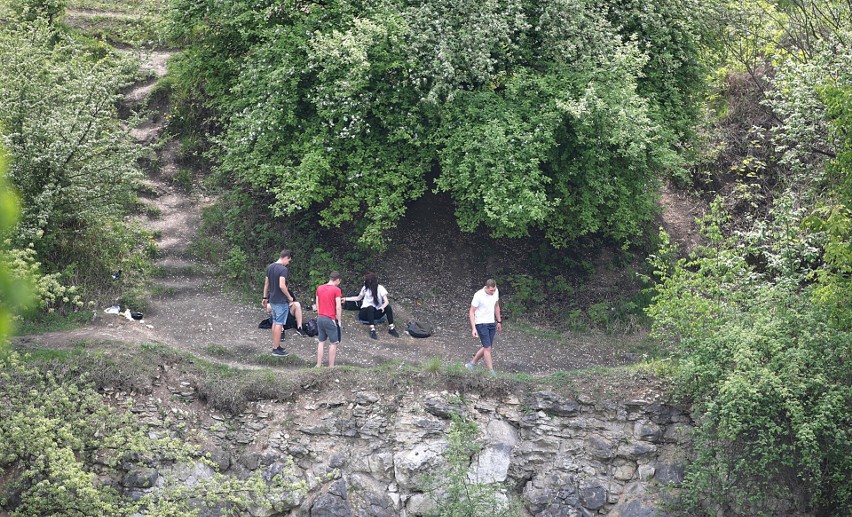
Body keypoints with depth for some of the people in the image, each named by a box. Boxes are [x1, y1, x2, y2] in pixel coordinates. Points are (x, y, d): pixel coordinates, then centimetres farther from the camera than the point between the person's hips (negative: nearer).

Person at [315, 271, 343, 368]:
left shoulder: (319, 288, 8)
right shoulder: (336, 290, -10)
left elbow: (317, 305, 12)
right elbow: (338, 307, -13)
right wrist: (339, 321, -5)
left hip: (320, 318, 6)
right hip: (330, 319, -6)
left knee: (321, 342, 13)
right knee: (333, 343, 4)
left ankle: (318, 365, 12)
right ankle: (331, 366, 3)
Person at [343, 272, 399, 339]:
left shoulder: (380, 288, -6)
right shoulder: (365, 288, 5)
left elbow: (386, 301, -17)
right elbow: (358, 298, 21)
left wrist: (382, 307, -39)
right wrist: (346, 299, 18)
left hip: (375, 313, 0)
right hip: (365, 312, 0)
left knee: (388, 307, -28)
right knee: (371, 307, -36)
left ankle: (391, 328, -22)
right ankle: (372, 330, -42)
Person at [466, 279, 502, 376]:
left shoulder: (496, 292, -1)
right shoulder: (478, 295, -19)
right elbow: (471, 312, -14)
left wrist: (499, 321, 20)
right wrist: (473, 328, -20)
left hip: (492, 323, 7)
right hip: (481, 323, -7)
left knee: (486, 347, 11)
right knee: (487, 348, -9)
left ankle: (471, 364, 27)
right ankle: (491, 372, -6)